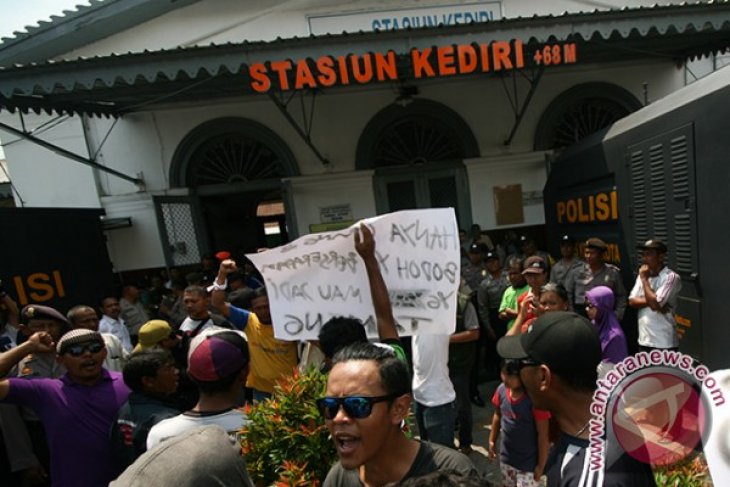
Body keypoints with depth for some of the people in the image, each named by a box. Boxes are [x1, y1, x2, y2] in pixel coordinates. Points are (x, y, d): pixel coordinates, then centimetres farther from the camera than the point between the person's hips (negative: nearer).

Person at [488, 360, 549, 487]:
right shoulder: (502, 390, -12)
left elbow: (543, 435, -18)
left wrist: (541, 465, -12)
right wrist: (492, 441, 10)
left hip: (528, 462, -5)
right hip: (506, 457, 5)